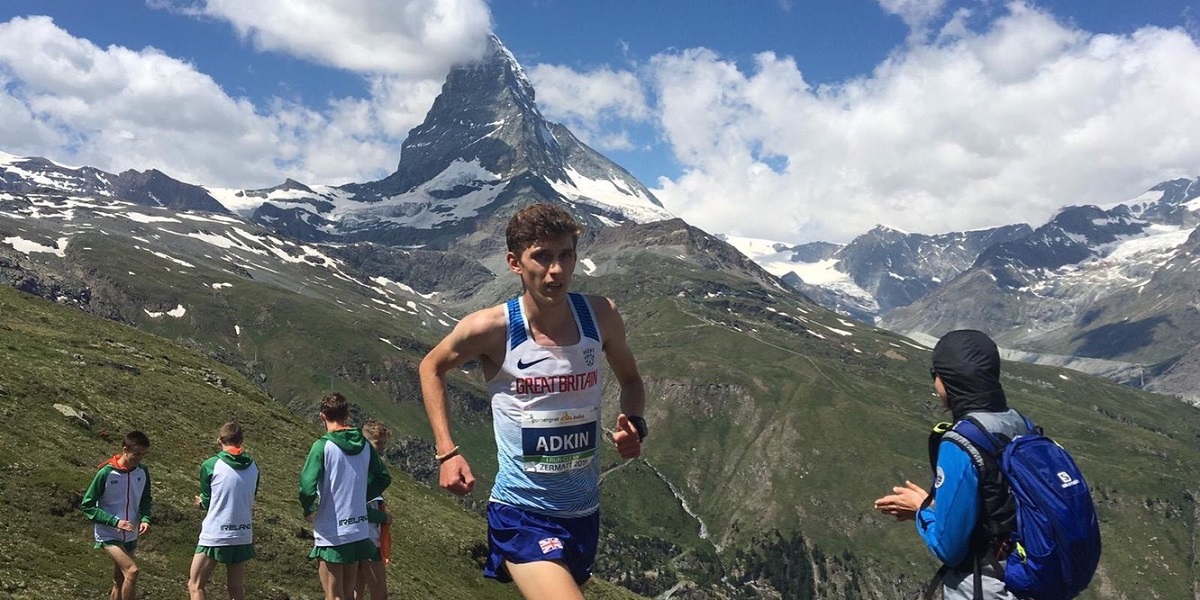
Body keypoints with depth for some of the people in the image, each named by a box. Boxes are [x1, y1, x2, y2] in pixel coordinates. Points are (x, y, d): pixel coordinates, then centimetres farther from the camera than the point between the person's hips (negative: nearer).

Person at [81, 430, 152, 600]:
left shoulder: (142, 472, -3)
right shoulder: (106, 473, -17)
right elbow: (87, 505, -11)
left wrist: (145, 519, -8)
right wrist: (115, 521, -20)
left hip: (130, 536, 5)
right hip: (108, 535, -5)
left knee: (120, 581, 15)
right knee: (132, 570, -23)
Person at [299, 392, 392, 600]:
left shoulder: (323, 446, -15)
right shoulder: (364, 445, 2)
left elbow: (307, 487, -22)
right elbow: (383, 478, 12)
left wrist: (308, 509, -3)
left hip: (331, 534, -5)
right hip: (359, 531, 5)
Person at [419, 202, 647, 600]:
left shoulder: (601, 315, -6)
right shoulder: (490, 328, -15)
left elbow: (630, 379, 13)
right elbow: (432, 367, 5)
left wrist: (634, 424, -8)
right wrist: (447, 453, -3)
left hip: (584, 511, 5)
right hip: (521, 515, -4)